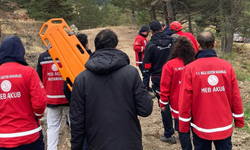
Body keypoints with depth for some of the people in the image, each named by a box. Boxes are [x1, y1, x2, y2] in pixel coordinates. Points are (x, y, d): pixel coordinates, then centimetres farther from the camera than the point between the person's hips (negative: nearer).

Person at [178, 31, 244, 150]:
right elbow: (236, 97, -2)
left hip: (201, 127, -1)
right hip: (225, 127, 2)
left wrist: (183, 128, -1)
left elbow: (185, 100, -12)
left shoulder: (190, 68, -13)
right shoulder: (227, 66, -7)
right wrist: (239, 120, 12)